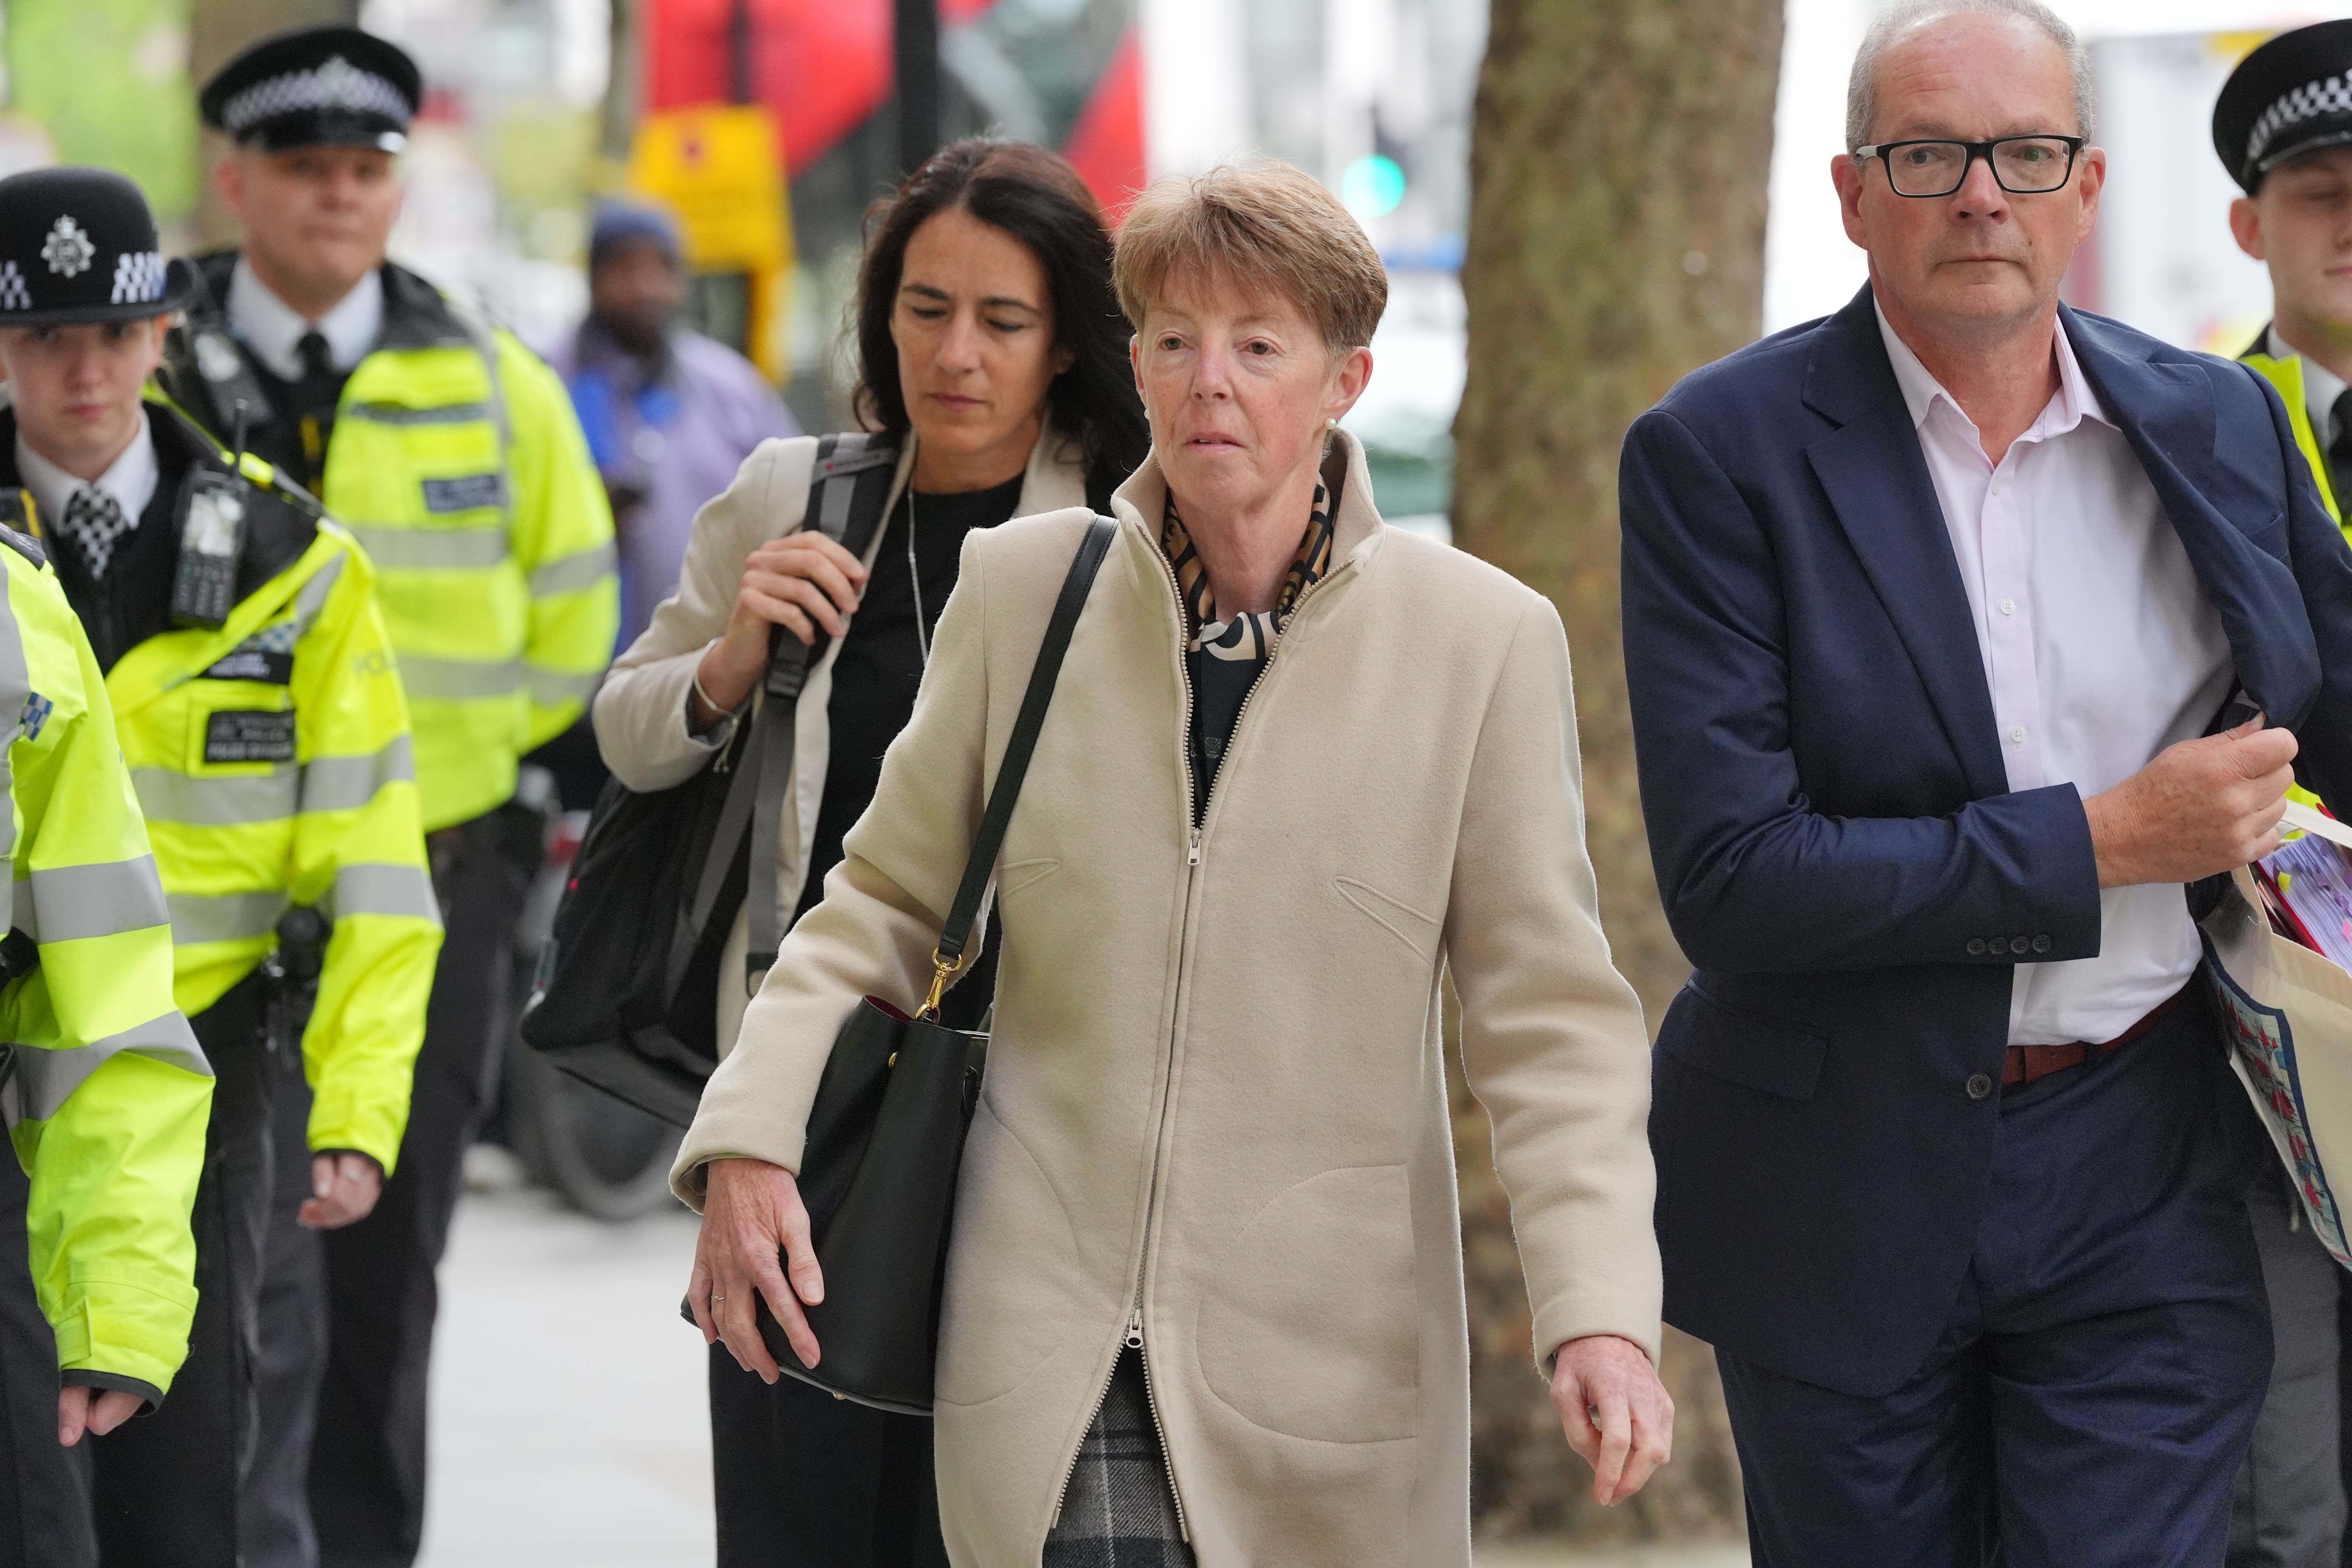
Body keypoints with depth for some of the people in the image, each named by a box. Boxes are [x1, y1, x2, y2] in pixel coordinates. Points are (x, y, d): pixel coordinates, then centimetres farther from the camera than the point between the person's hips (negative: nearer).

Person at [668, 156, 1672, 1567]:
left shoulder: (1485, 640, -1)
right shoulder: (1021, 589, 5)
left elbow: (1551, 1013, -1)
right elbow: (886, 900, 14)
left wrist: (1599, 1310, -13)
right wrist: (751, 1133, -1)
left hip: (1324, 1353, -1)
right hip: (1046, 1340, 1)